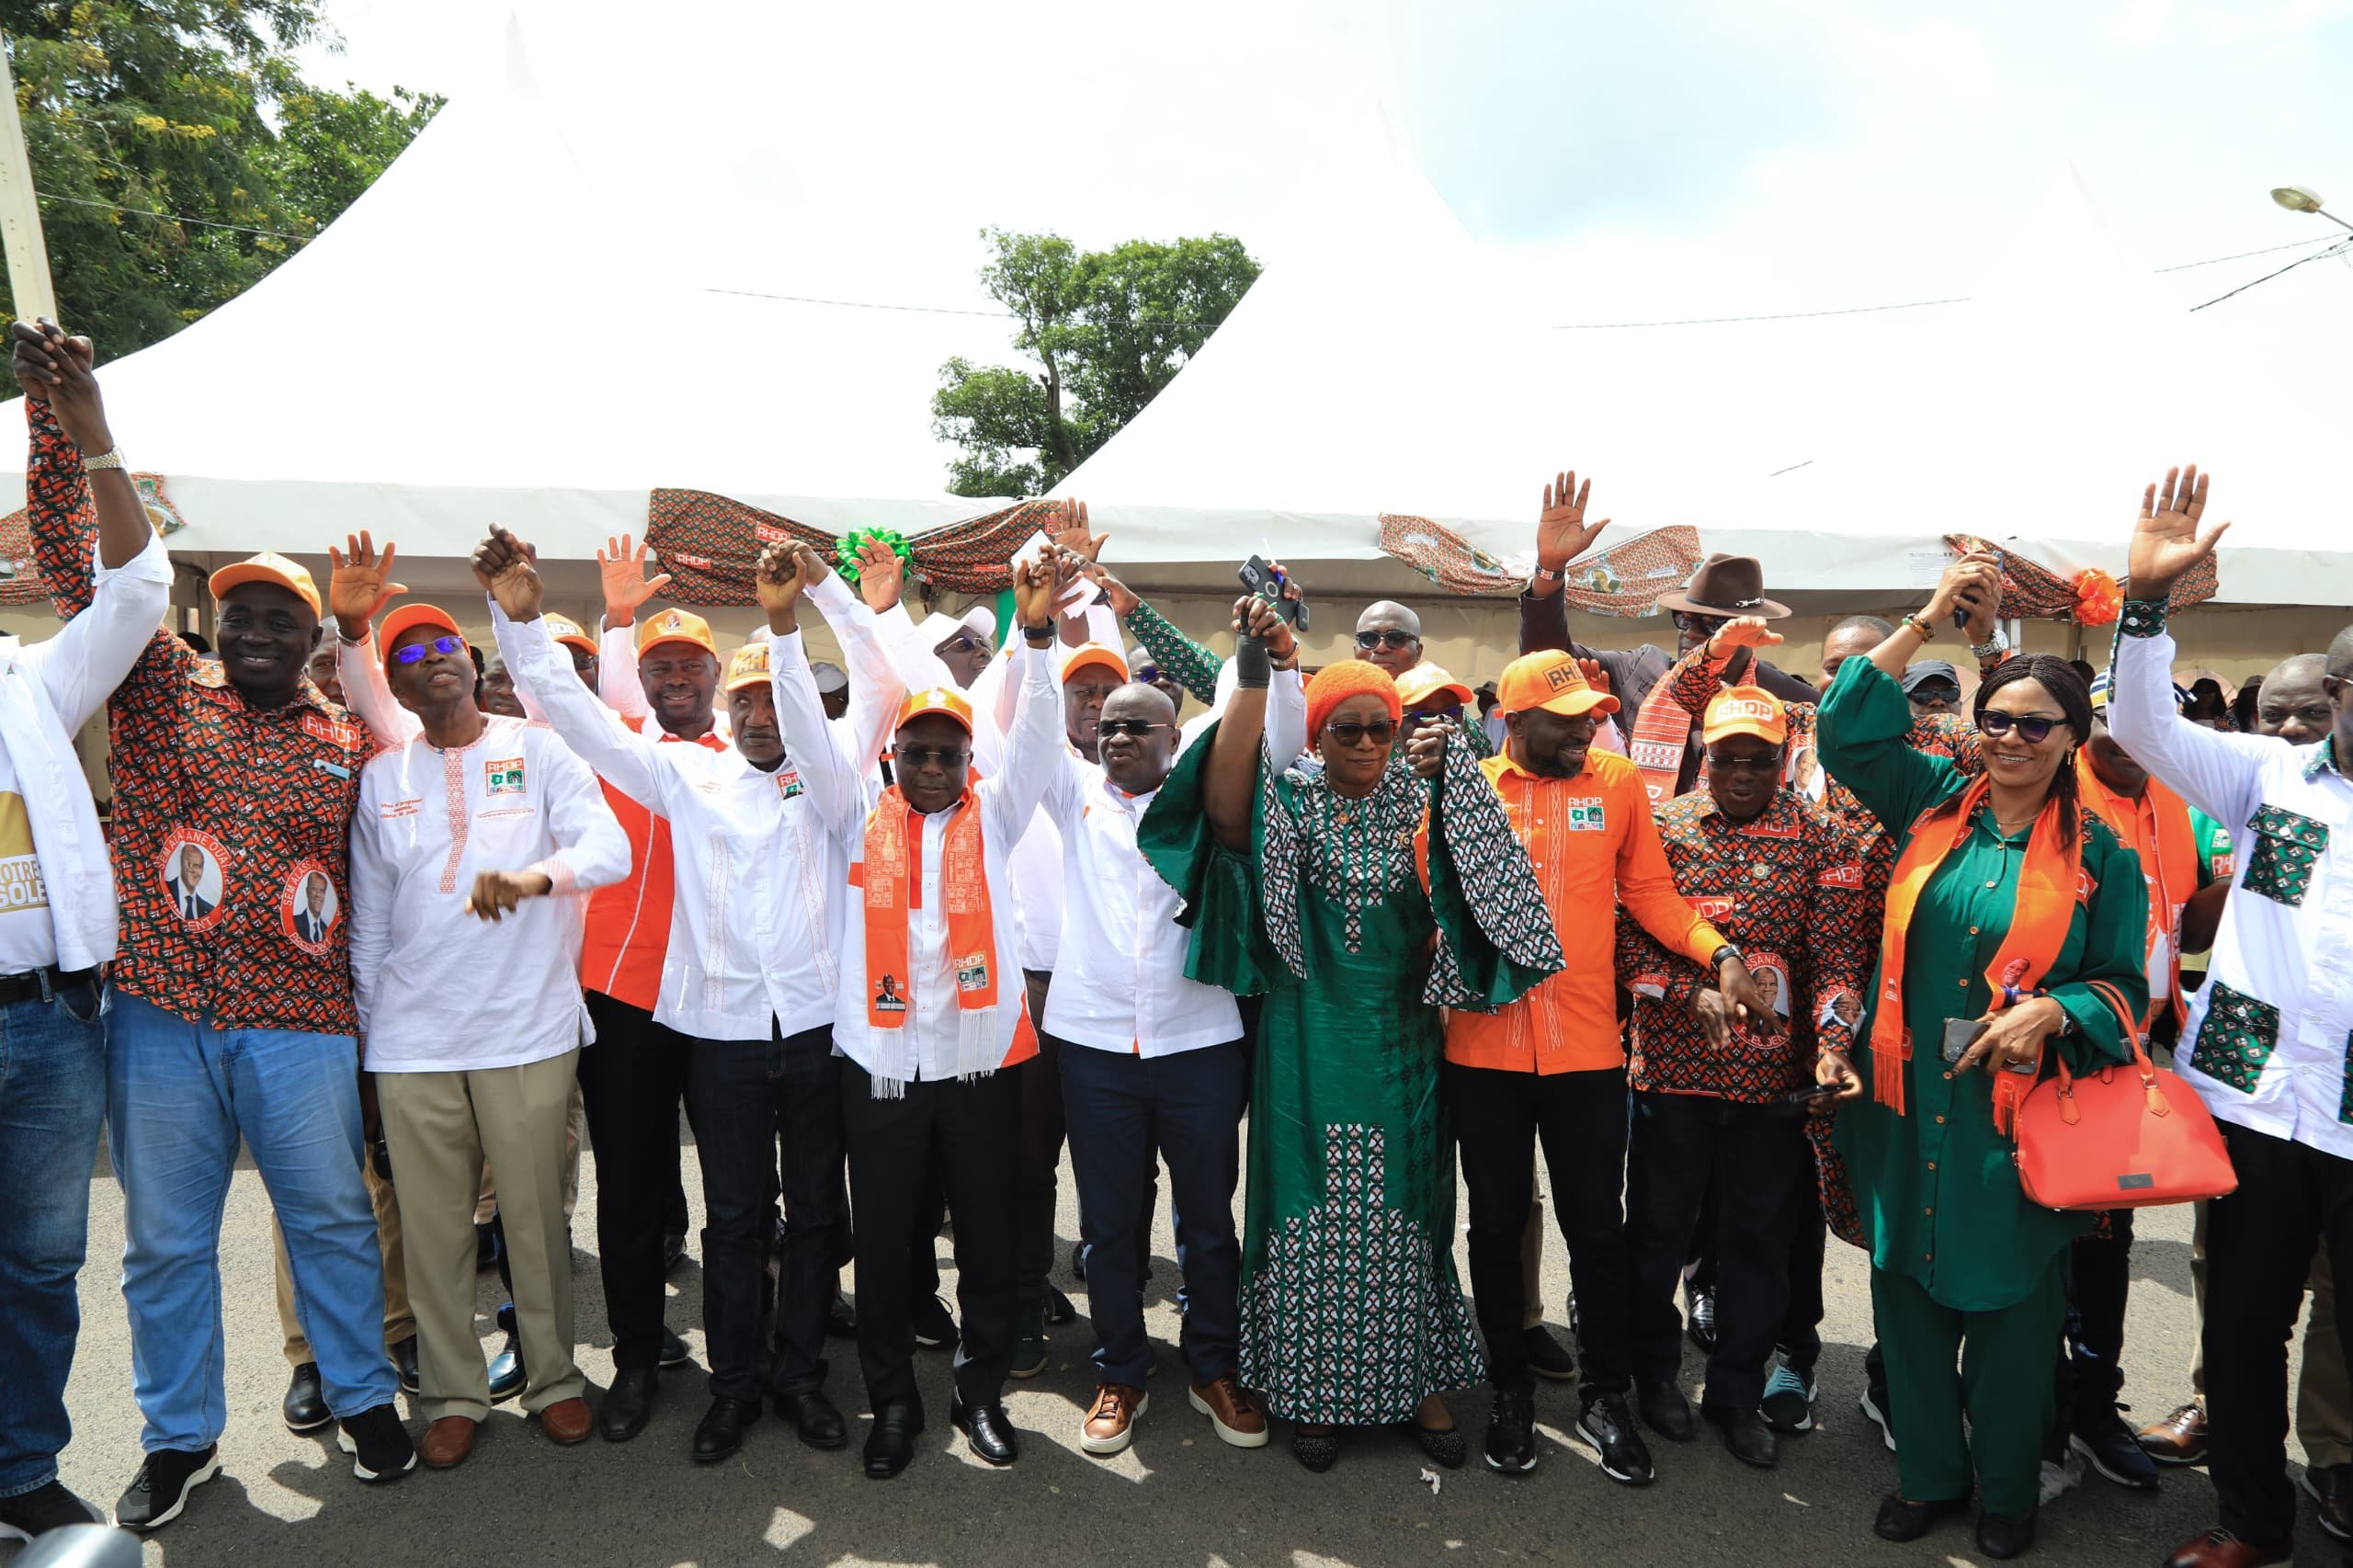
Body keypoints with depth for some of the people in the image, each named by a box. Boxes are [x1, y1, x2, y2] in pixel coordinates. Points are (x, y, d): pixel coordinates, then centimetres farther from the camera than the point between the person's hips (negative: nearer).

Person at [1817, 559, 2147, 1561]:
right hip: (1907, 1107, 2)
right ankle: (1928, 1473, 35)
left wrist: (2052, 1011, -19)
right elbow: (1846, 729, -4)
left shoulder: (2100, 855, -1)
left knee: (2010, 1307, 12)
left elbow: (2124, 987, 2)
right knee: (1909, 1294, 13)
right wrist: (1930, 622, -8)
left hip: (2017, 1119, -2)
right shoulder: (1934, 803, 3)